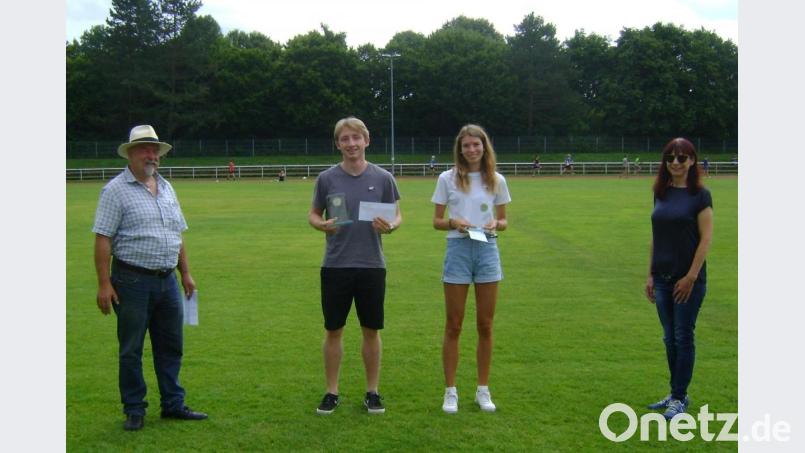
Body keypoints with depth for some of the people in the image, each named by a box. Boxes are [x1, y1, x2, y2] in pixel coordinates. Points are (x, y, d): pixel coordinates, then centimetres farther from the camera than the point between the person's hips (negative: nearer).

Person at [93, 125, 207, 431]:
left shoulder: (166, 188, 14)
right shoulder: (116, 190, -7)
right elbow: (103, 239, -11)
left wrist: (185, 273, 17)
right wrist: (104, 283, -17)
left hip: (167, 280, 6)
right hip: (133, 281, -6)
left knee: (171, 346, 12)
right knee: (131, 350, 3)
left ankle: (173, 404, 23)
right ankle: (134, 410, 14)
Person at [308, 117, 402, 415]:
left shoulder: (382, 178, 1)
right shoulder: (326, 178, 2)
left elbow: (397, 215, 6)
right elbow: (313, 214, 9)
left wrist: (390, 225, -17)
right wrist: (321, 225, -14)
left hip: (372, 266, 0)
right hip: (335, 266, 0)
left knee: (371, 331, 7)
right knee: (333, 330, 5)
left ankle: (372, 392, 20)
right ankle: (332, 392, 18)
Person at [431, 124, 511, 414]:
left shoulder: (496, 180, 5)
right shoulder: (448, 178, 0)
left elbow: (503, 221, 11)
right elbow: (437, 221, 3)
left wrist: (496, 224, -11)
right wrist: (454, 222, -17)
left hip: (487, 250, 2)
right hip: (458, 250, -2)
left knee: (485, 325, 7)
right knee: (453, 326, 3)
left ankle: (483, 390, 19)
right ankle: (451, 391, 12)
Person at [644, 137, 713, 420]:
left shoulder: (699, 195, -8)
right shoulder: (661, 193, 8)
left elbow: (705, 238, -11)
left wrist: (691, 276, -14)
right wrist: (650, 274, 10)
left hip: (688, 279, -6)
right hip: (663, 278, 6)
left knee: (683, 337, 1)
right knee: (670, 338, 12)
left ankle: (680, 398, 11)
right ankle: (675, 393, 23)